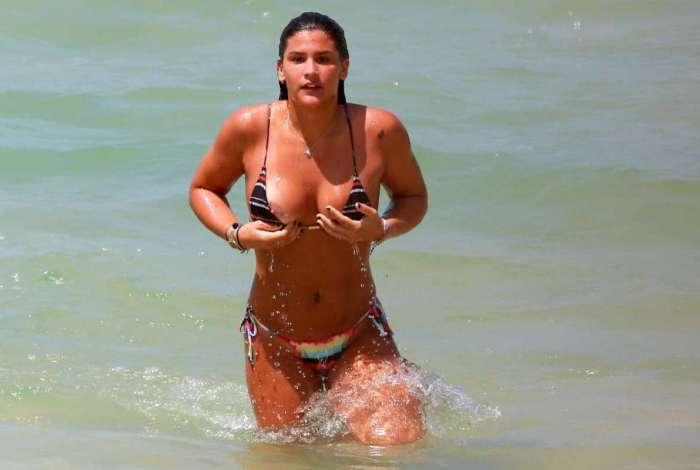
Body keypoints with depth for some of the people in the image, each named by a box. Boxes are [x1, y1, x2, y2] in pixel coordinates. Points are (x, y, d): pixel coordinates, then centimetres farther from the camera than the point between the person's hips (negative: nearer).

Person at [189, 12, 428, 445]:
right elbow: (203, 189, 6)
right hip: (275, 342, 1)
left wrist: (383, 229, -17)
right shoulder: (250, 128, -11)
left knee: (401, 448, -13)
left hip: (359, 339, -1)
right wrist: (237, 234, -14)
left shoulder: (379, 131, -12)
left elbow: (414, 197, 5)